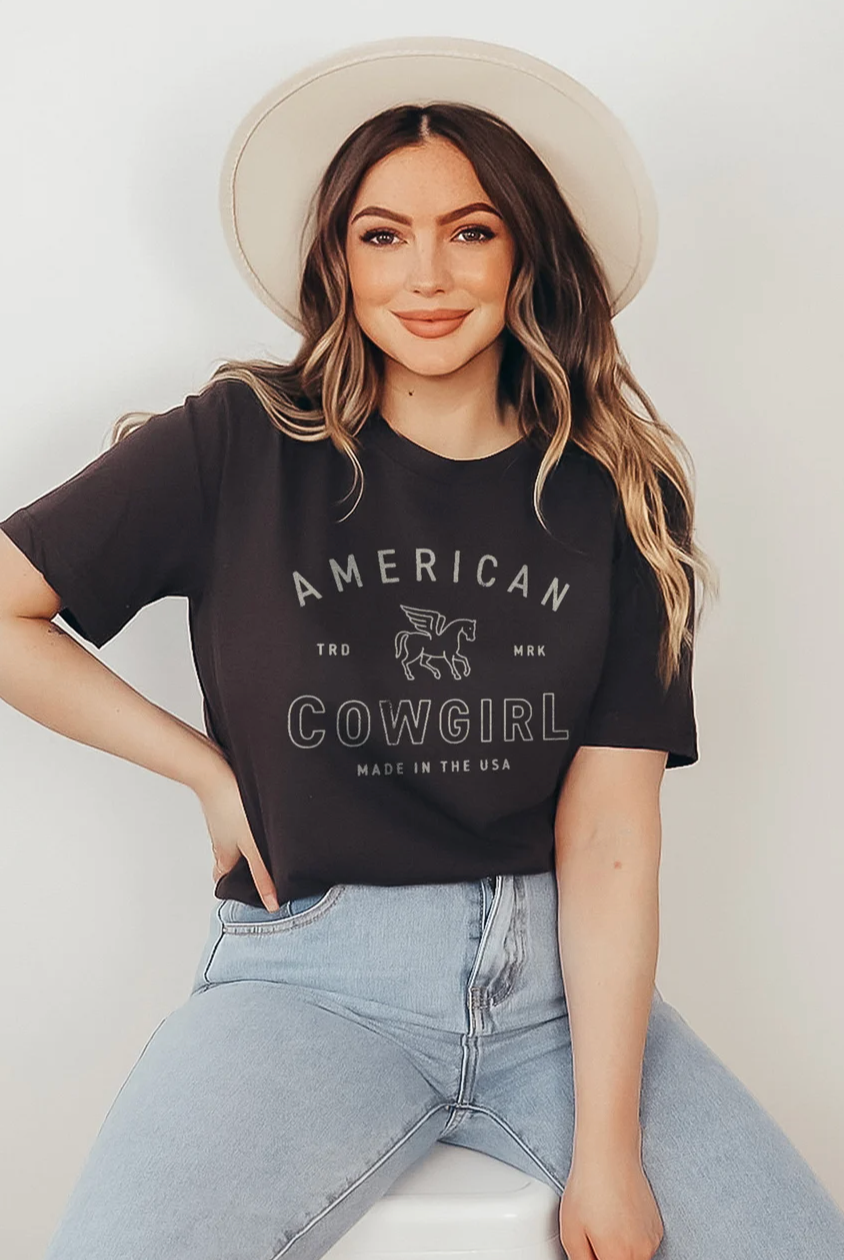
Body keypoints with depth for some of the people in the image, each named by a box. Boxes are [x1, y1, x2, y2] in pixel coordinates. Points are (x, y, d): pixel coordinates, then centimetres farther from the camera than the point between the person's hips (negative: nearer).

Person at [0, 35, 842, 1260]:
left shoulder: (614, 496, 3)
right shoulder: (243, 446, -1)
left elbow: (611, 827, -4)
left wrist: (608, 1146, -11)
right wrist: (207, 770, -3)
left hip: (561, 976, 3)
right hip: (309, 975, -2)